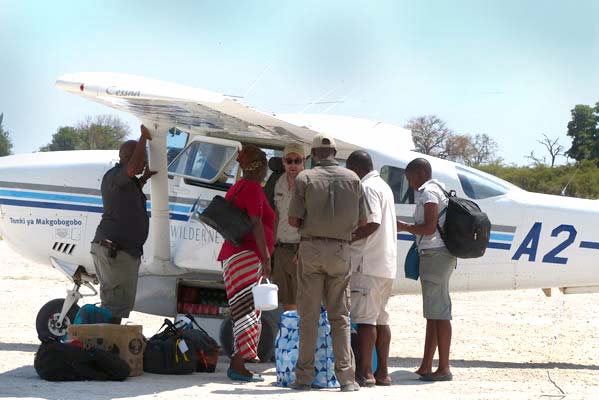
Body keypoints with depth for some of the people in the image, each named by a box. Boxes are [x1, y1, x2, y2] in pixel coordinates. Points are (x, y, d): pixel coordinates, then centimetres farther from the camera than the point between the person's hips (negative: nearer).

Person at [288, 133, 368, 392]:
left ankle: (304, 377, 3)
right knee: (339, 316, 8)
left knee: (308, 315, 4)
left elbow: (293, 220, -7)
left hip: (311, 248, -2)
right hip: (341, 250, 2)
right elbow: (363, 221, 5)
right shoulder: (352, 179, 4)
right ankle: (346, 377, 1)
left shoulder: (305, 178, -4)